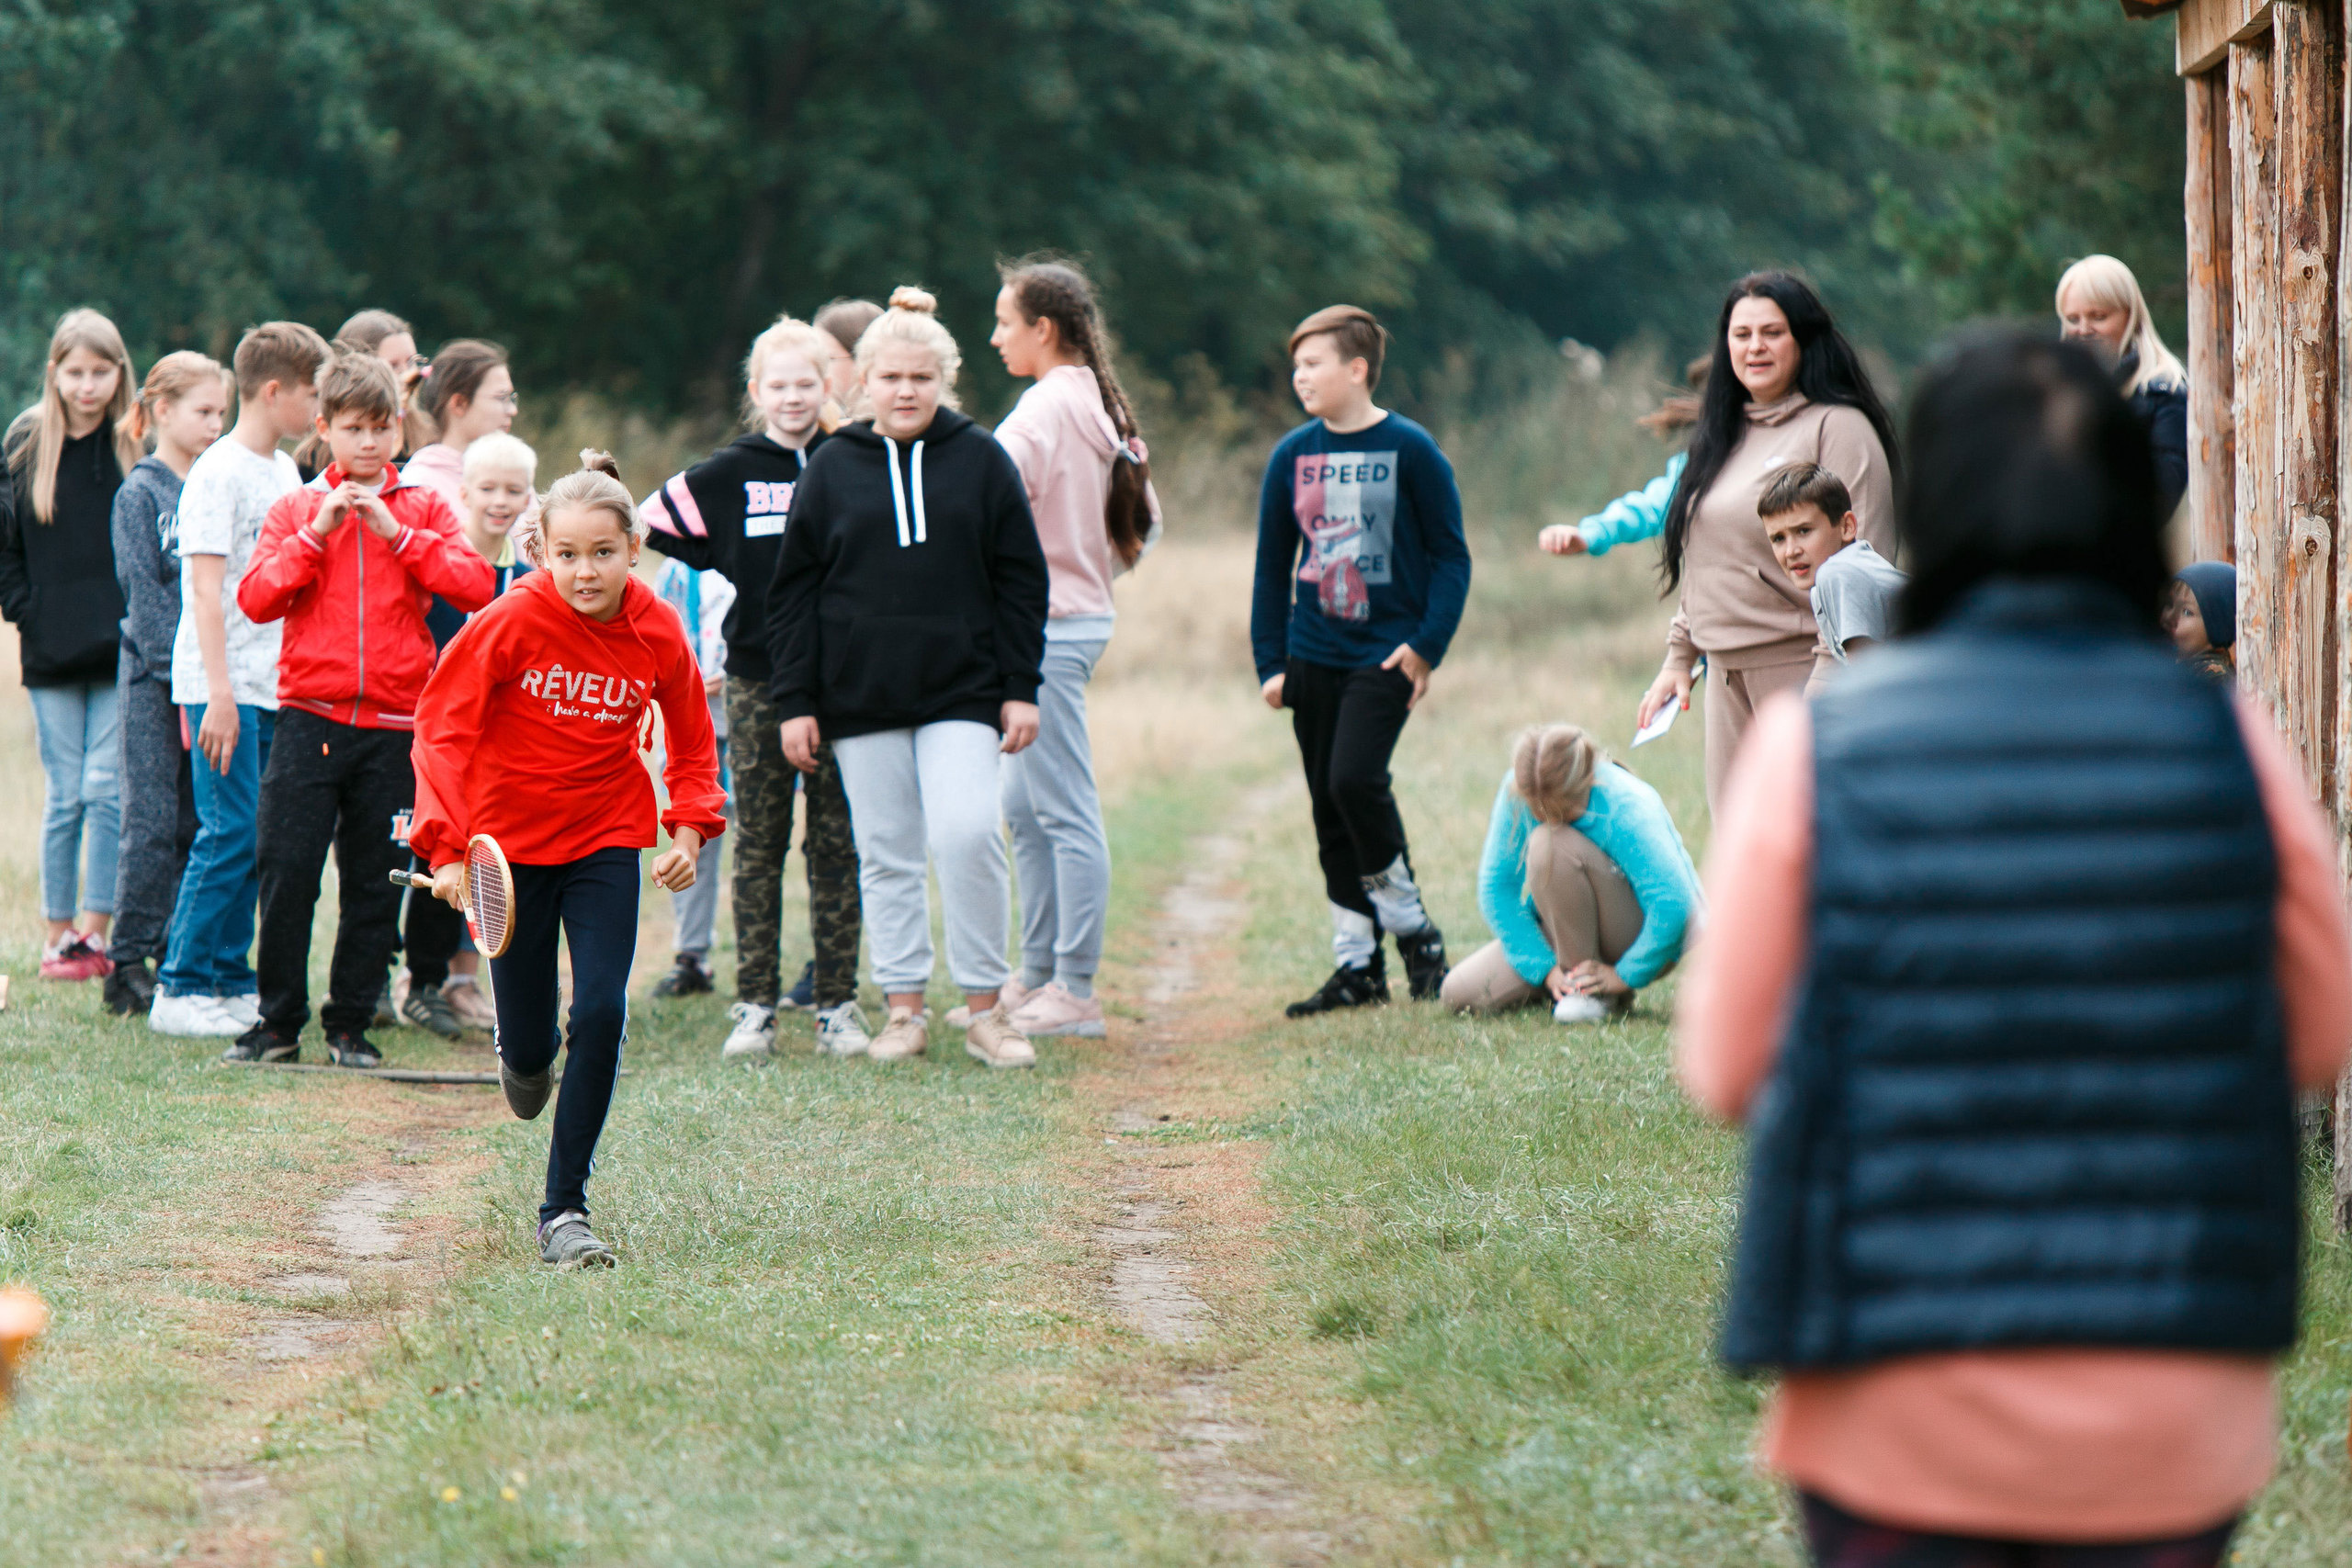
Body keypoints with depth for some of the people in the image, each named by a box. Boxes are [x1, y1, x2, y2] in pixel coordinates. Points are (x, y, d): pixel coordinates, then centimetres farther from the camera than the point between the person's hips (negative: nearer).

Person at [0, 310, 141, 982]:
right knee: (65, 794, 4)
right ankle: (59, 934, 11)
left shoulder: (139, 446, 0)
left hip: (121, 648, -1)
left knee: (106, 789, -5)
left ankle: (97, 932, 1)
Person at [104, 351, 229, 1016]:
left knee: (200, 823, 6)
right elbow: (144, 592, -9)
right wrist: (179, 676, -14)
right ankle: (128, 966, 0)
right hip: (153, 680, -5)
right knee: (152, 823, -5)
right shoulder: (141, 493, -4)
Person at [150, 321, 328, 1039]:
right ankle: (180, 987, -4)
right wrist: (219, 695, -20)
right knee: (230, 834, -9)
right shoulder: (220, 473, -11)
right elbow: (206, 590, -16)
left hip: (275, 687, 8)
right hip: (224, 686, -8)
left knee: (257, 840, 7)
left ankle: (229, 979, 13)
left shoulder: (284, 471, 15)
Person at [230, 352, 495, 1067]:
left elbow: (476, 585, -7)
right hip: (310, 718, 0)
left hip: (393, 724, 0)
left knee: (374, 885, 3)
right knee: (287, 872, -5)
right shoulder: (296, 508, 9)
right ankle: (279, 1022, 6)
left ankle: (351, 1025, 13)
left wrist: (397, 534, -11)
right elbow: (256, 598, -3)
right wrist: (316, 536, -11)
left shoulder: (425, 509, 9)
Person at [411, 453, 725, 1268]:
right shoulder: (511, 623, -17)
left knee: (601, 1014, -15)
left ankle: (565, 1209, -6)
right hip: (509, 841, -1)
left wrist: (690, 827, -6)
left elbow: (692, 740, 9)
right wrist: (446, 847, -24)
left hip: (605, 842, 1)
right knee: (528, 1042, 5)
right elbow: (441, 728, -15)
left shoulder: (657, 634, -8)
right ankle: (524, 1056, 47)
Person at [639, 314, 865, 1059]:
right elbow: (645, 524, 7)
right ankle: (755, 1004, 5)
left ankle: (836, 1003, 6)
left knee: (835, 844, 2)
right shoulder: (729, 473, 4)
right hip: (757, 681, 0)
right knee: (758, 844, 3)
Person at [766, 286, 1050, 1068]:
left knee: (967, 832, -15)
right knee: (886, 852, 4)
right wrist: (795, 701, 2)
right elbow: (793, 591, 8)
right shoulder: (831, 469, 6)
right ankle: (903, 1009, 13)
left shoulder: (980, 460, 4)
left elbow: (1020, 580, 6)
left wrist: (1020, 688, 0)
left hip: (962, 687, -2)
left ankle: (985, 1006, -4)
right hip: (860, 695, 2)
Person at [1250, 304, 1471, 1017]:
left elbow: (1450, 555, -1)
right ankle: (1357, 963, 12)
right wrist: (1270, 661, 7)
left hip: (1386, 652, -5)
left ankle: (1411, 925, 1)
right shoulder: (1291, 457, 7)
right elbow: (1273, 564, 14)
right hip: (1313, 656, 5)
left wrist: (1429, 644, -11)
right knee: (1328, 803, 5)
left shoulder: (1409, 449, -5)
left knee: (1355, 778, -20)